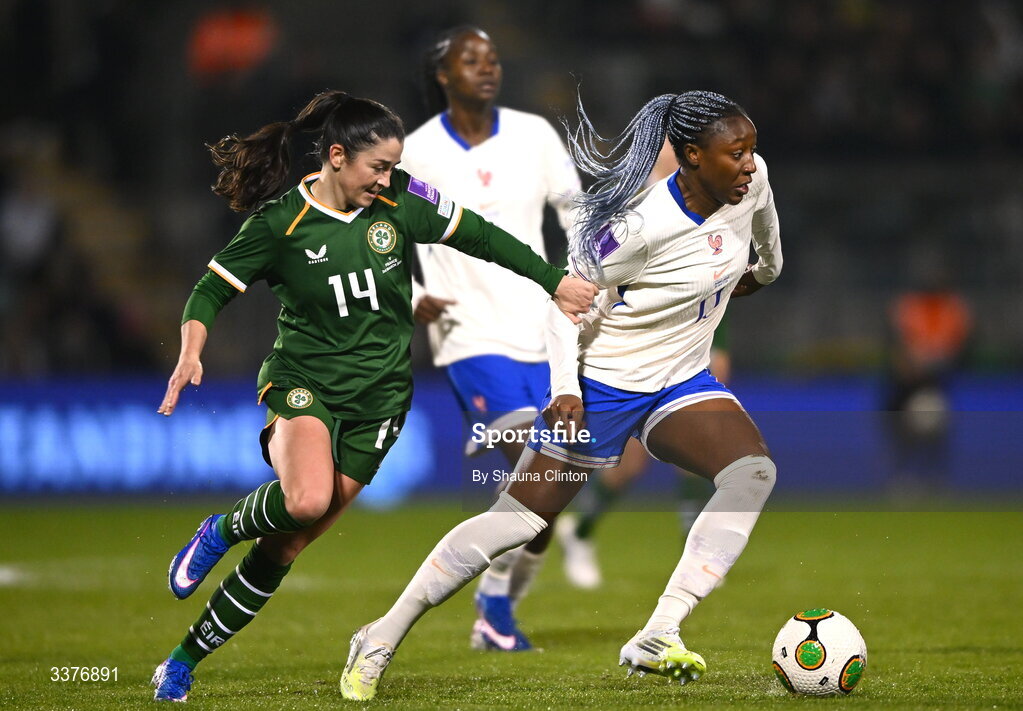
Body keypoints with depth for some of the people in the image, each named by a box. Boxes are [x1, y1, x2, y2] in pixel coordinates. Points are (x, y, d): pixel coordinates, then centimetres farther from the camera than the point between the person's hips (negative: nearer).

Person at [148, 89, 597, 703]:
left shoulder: (401, 202, -5)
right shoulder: (280, 223, -11)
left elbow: (478, 236, 8)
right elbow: (213, 289, -3)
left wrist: (557, 282, 10)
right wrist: (191, 353, -21)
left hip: (377, 396, 3)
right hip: (304, 381, -3)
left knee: (288, 545, 0)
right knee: (305, 501, -34)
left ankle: (184, 663, 13)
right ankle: (223, 530, 0)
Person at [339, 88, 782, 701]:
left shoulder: (750, 179, -10)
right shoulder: (642, 227, -28)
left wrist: (766, 270, 36)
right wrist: (565, 390, -25)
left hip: (680, 384, 6)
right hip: (603, 382, -6)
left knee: (755, 470, -22)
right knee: (517, 520, -5)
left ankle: (656, 639, -26)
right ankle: (381, 641, 9)